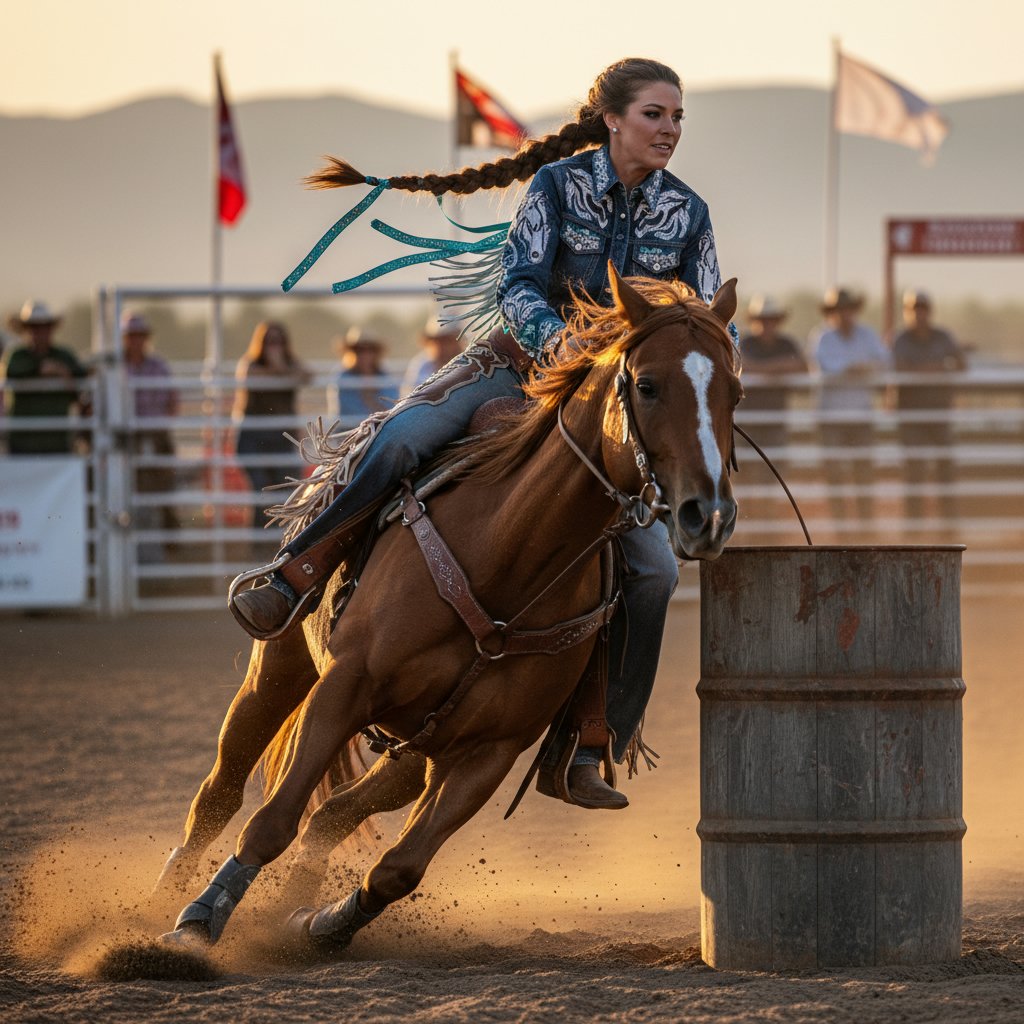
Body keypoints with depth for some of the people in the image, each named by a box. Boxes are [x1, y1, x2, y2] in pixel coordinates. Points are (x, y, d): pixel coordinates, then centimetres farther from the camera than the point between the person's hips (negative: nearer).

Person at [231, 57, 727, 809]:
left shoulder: (688, 215, 1)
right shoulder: (560, 182, -6)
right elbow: (519, 284, -15)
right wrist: (560, 340, -35)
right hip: (522, 360, -2)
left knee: (654, 568, -15)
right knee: (401, 438, -33)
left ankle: (584, 753, -8)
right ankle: (291, 583, -22)